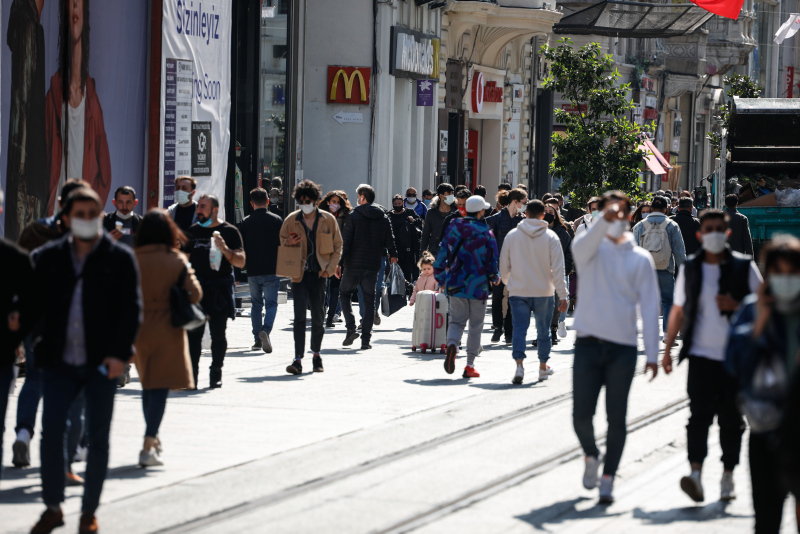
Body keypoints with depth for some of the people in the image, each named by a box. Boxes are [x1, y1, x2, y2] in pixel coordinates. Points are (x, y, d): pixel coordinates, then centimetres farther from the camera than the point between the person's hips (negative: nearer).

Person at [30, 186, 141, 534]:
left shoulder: (120, 258, 1)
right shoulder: (49, 257, 7)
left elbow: (131, 310, -3)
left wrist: (119, 353, -13)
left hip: (102, 363, -1)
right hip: (59, 362, 2)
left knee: (98, 437, 3)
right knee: (51, 430, -6)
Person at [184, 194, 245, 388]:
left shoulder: (229, 232, 1)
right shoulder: (193, 231, 12)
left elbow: (241, 262, -5)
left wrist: (225, 249, -20)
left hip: (220, 290, -2)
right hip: (197, 287, 2)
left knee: (218, 334, 2)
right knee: (194, 332, -7)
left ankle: (216, 373, 13)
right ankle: (191, 375, -9)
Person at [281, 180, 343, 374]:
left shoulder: (328, 220, 2)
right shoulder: (291, 220, 3)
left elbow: (337, 246, 9)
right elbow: (282, 242, 16)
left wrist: (330, 268, -3)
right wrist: (289, 243, -8)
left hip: (319, 274, 0)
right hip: (299, 274, 0)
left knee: (318, 317, 7)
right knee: (299, 316, -9)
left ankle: (316, 355, 25)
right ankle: (298, 360, -13)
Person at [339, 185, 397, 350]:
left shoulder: (354, 216, -6)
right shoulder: (384, 218, 5)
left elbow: (345, 242, -10)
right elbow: (389, 242, 11)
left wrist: (339, 263, -9)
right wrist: (393, 255, 31)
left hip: (353, 264, -3)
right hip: (373, 266, 3)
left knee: (344, 293, 14)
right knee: (369, 300, 7)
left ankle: (351, 328, -5)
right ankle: (366, 339, 2)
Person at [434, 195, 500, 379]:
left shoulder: (453, 228, 3)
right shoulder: (486, 234, -7)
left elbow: (442, 254, 6)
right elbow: (492, 260, -4)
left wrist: (441, 279, 19)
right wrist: (494, 278, 17)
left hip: (455, 285, 2)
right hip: (478, 286, -2)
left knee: (457, 321, 11)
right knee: (476, 326, 8)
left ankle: (452, 344, -22)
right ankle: (470, 365, 7)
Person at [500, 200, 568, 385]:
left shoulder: (512, 235, 1)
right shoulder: (551, 237, -4)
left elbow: (504, 265, 8)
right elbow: (558, 268, -7)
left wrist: (507, 283, 28)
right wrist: (563, 295, -6)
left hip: (518, 291, 0)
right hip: (544, 292, 0)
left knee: (519, 328, -3)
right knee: (543, 330, 14)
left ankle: (519, 364, -22)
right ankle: (543, 366, 26)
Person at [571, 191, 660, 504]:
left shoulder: (640, 259, 7)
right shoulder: (588, 249, 5)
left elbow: (649, 307, 5)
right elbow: (586, 242, -22)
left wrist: (652, 354, -2)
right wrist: (604, 220, -42)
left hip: (623, 348, 1)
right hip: (588, 345, 0)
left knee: (616, 418, 0)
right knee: (581, 415, -5)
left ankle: (608, 479, 10)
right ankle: (591, 456, 24)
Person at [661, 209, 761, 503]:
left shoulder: (744, 267, 2)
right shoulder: (690, 268, 8)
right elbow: (678, 310, 16)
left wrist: (737, 306, -13)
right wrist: (668, 350, 14)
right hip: (701, 354, 0)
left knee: (731, 420, 6)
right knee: (699, 414, -13)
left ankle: (728, 477, 17)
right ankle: (695, 474, -25)